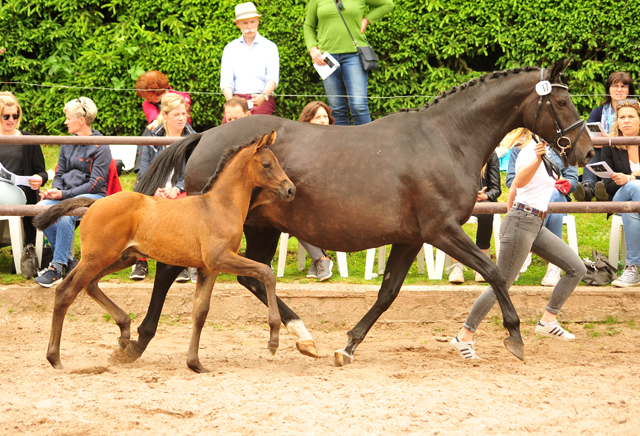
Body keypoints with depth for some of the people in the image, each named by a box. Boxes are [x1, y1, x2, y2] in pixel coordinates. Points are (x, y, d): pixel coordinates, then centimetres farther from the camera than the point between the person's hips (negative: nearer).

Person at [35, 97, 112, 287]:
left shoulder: (100, 147, -6)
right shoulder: (67, 144, 15)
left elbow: (95, 183, -12)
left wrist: (65, 194, -19)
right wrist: (55, 190, -6)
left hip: (92, 195, -6)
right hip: (67, 195, 6)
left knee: (65, 214, -37)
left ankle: (57, 267, -31)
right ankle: (67, 259, -16)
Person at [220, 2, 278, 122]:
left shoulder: (269, 47, 11)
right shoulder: (231, 48, 18)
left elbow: (272, 78, -3)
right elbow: (226, 80, 8)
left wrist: (263, 96, -25)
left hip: (262, 100, -1)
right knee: (227, 122, -30)